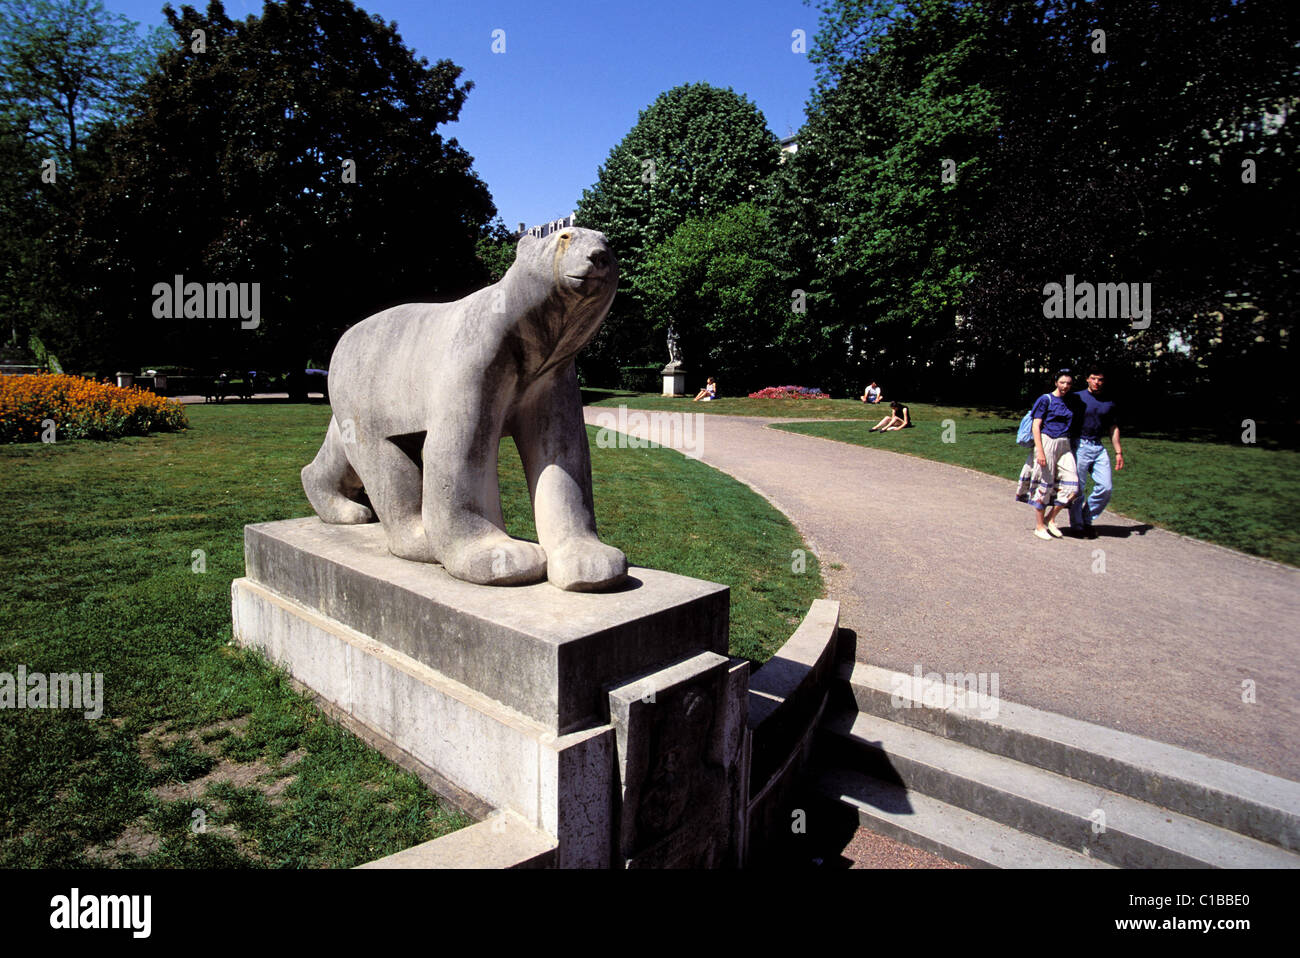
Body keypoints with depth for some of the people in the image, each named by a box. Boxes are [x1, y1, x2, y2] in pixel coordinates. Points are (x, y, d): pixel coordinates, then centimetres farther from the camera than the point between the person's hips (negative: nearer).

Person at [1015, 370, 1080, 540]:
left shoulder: (1073, 402, 12)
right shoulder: (1046, 399, -3)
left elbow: (1074, 425, 22)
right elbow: (1036, 426, -8)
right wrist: (1040, 451, -16)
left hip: (1064, 445, 5)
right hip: (1046, 442, -5)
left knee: (1071, 482, -6)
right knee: (1044, 482, -2)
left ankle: (1050, 519, 9)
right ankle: (1039, 526, 7)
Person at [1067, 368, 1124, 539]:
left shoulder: (1109, 403, 14)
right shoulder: (1077, 398, 0)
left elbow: (1113, 428, 20)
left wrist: (1118, 452, 14)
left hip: (1099, 447, 5)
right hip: (1080, 446, -5)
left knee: (1106, 487, -3)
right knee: (1078, 488, -2)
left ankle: (1087, 519, 14)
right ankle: (1077, 526, 10)